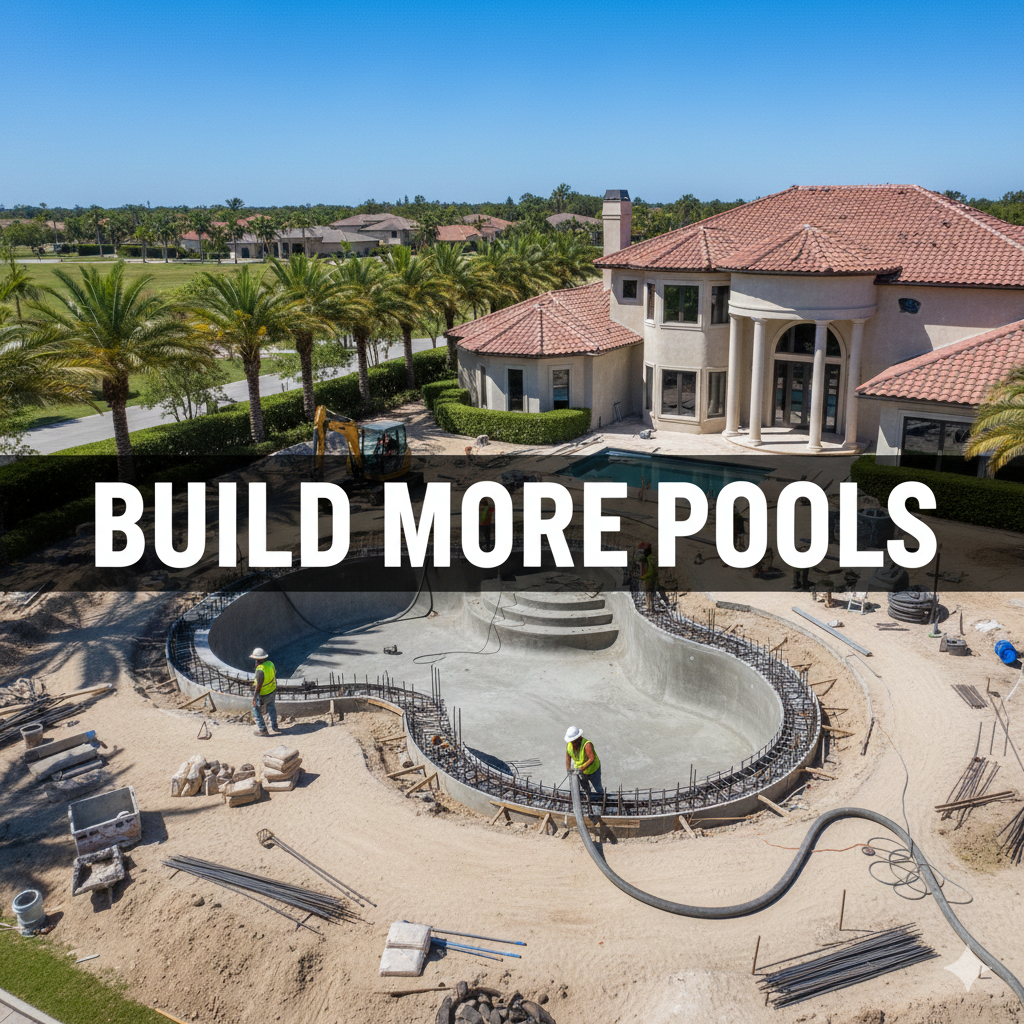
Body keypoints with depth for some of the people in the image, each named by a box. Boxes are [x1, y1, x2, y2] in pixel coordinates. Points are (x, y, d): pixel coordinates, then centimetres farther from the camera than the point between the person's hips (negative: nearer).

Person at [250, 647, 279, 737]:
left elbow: (259, 686, -29)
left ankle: (262, 730, 15)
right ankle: (274, 726, 40)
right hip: (272, 690, 8)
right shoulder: (270, 663, -10)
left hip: (263, 694, -8)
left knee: (256, 710, 12)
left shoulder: (260, 670, -33)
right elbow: (274, 675, 6)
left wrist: (254, 697, -19)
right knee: (271, 707, 26)